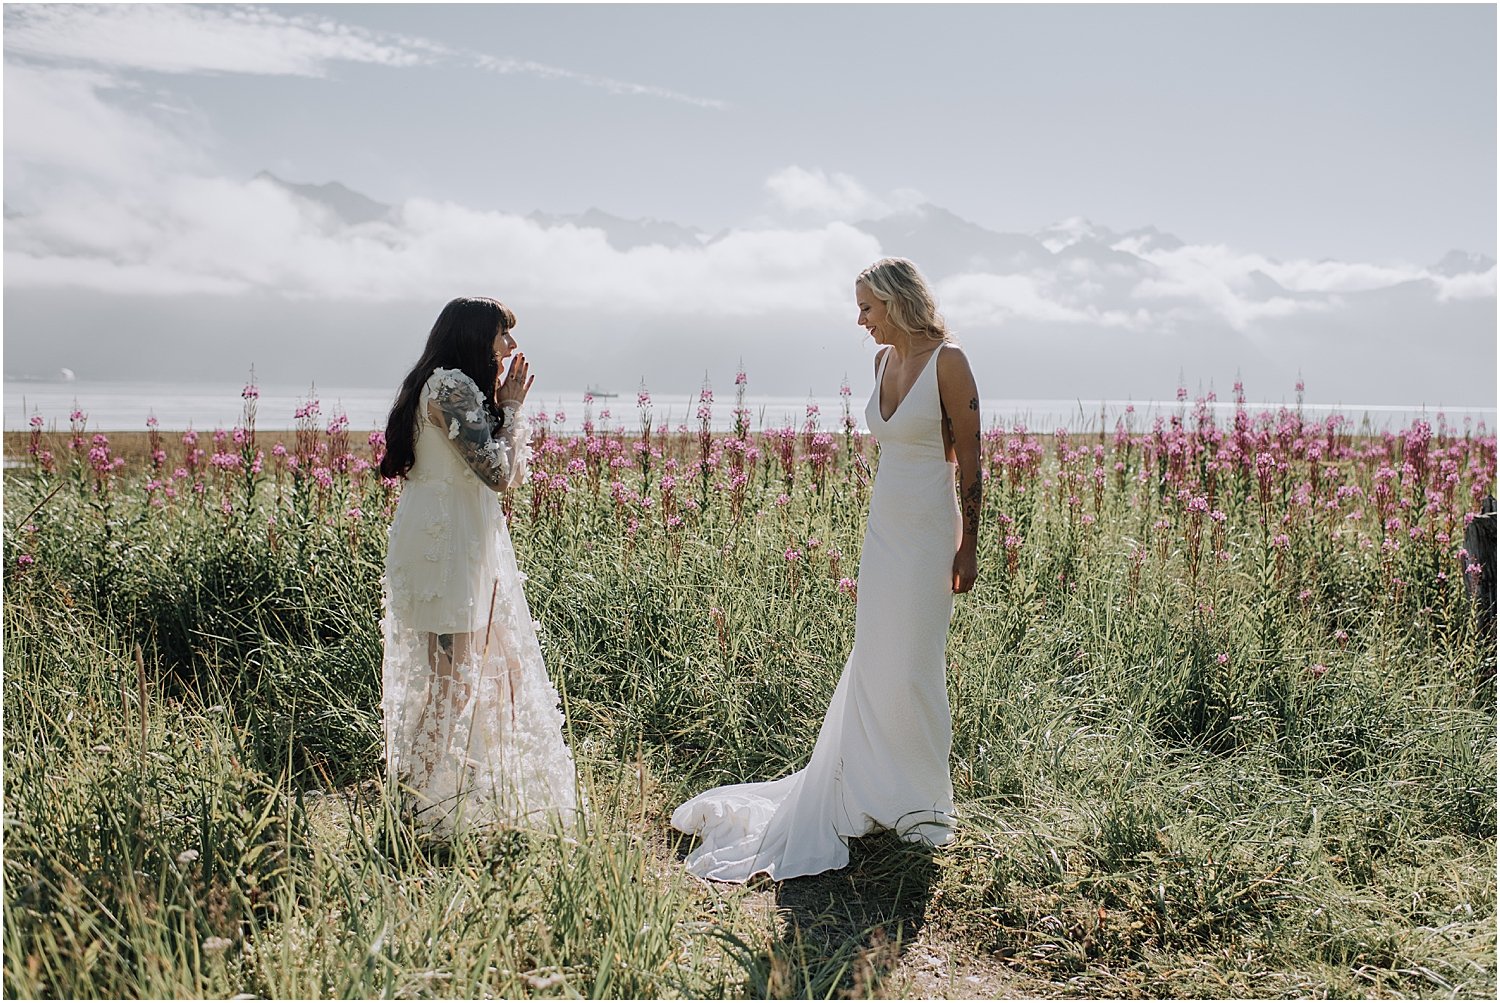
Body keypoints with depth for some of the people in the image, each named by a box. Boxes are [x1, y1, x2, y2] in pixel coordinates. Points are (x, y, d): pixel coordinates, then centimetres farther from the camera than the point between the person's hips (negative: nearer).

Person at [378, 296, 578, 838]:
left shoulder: (457, 387, 17)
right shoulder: (452, 386, -15)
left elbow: (509, 471, 16)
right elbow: (499, 472, -20)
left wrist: (507, 406, 9)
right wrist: (511, 406, -8)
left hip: (465, 544, 11)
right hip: (445, 546, -11)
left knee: (494, 664, 14)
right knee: (452, 675, -5)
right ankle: (428, 809, 5)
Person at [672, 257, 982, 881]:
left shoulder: (947, 361, -12)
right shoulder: (884, 360, 10)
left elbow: (969, 461, -10)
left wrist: (967, 547, -10)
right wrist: (868, 551, 18)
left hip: (927, 531, -7)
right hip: (882, 526, 7)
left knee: (912, 669, 0)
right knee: (873, 664, 11)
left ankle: (922, 805, 18)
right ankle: (873, 792, 25)